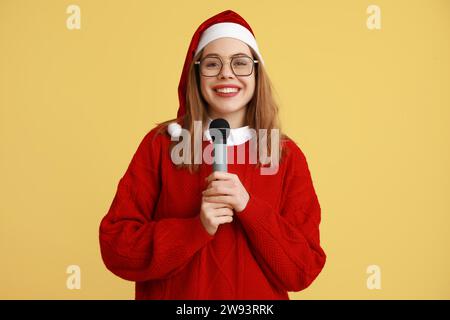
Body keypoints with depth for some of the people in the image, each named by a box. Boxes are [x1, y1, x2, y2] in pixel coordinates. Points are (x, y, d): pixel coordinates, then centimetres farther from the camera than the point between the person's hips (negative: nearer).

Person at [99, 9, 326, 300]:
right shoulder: (160, 144, -10)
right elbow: (115, 246, -11)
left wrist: (249, 207, -23)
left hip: (259, 296, 1)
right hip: (171, 294, 0)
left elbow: (304, 270, -10)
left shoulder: (288, 155, -8)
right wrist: (196, 228, -24)